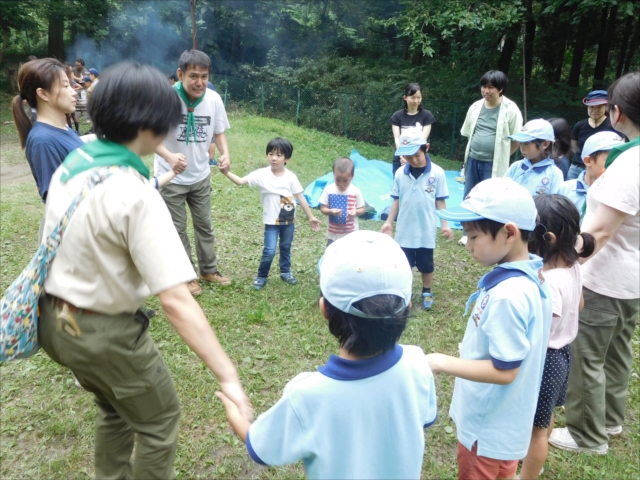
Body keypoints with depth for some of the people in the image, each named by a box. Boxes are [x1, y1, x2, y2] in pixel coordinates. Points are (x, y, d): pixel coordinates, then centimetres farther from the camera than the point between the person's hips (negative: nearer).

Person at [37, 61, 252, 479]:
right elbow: (175, 300, -33)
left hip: (56, 319, 8)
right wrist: (228, 377, -31)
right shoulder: (136, 196, -29)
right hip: (104, 333, -8)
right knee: (160, 421, 17)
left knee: (115, 409, 31)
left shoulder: (72, 163, -4)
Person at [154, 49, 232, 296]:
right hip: (171, 178, -4)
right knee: (177, 229, 9)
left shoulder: (214, 99, -11)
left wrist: (225, 153, -18)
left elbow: (218, 132, 3)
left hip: (201, 176, 4)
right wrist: (169, 156, -40)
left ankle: (209, 270, 35)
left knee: (204, 225, 17)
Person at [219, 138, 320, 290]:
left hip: (289, 220, 3)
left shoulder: (290, 177, -8)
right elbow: (241, 181, -17)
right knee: (269, 251, -7)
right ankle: (261, 276, 15)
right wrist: (227, 173, -34)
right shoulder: (262, 174, -13)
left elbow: (301, 197, -2)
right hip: (271, 221, -2)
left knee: (286, 248, 19)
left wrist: (310, 217, 1)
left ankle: (285, 272, 41)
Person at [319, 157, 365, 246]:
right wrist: (331, 211, -25)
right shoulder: (329, 190, -8)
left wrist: (355, 212, -23)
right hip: (333, 234, 1)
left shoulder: (355, 191, -10)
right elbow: (323, 208, -4)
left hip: (351, 234, -1)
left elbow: (362, 209, -1)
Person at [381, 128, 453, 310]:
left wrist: (445, 224, -7)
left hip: (426, 230, -1)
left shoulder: (437, 173, -10)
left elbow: (440, 201, -5)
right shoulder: (400, 173, -4)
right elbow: (397, 199, 3)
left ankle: (426, 292, 36)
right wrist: (389, 222, 1)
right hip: (404, 230, 1)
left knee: (426, 265, 14)